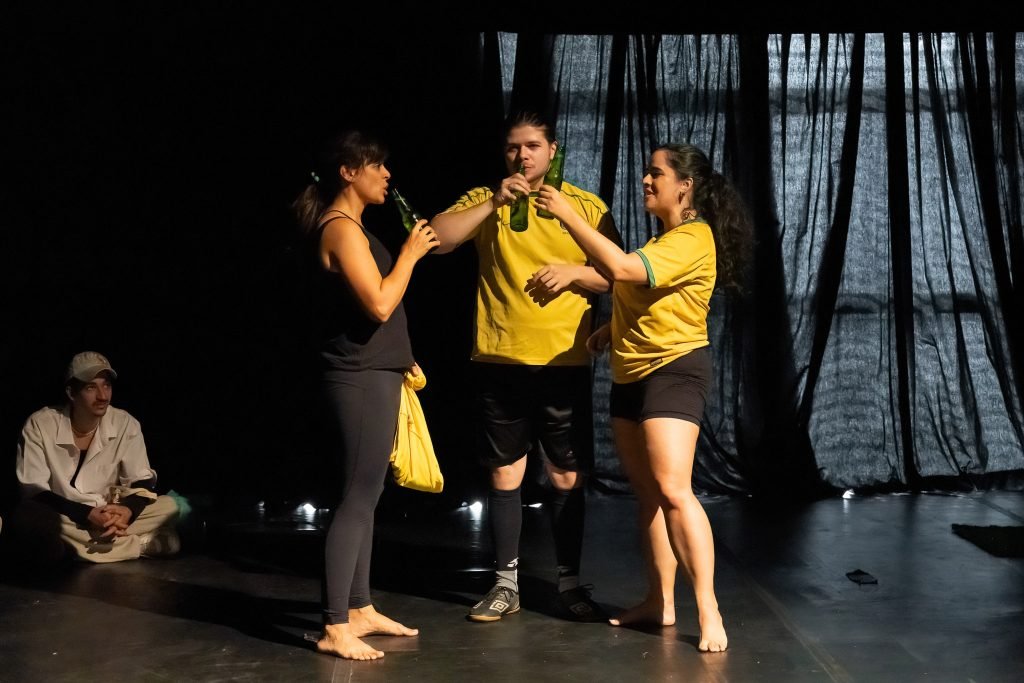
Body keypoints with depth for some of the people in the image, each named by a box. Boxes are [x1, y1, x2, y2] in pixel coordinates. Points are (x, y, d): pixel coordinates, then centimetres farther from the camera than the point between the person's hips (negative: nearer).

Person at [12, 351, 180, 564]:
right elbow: (33, 491, -18)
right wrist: (88, 514, -30)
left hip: (107, 517, 2)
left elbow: (143, 482, -3)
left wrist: (127, 510, -27)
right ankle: (142, 543, -28)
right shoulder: (39, 425, -14)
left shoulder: (126, 424, -7)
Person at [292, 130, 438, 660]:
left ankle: (360, 610, 21)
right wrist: (409, 254, -10)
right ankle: (334, 629, -6)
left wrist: (400, 360, 23)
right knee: (358, 498, -9)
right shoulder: (341, 228, -14)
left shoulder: (350, 228, 17)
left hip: (373, 374, 10)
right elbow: (379, 305, -22)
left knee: (365, 496, 13)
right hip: (361, 379, -10)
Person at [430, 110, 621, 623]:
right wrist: (493, 203, -18)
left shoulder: (587, 206, 5)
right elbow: (437, 239, -10)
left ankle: (570, 583, 16)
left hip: (564, 362, 0)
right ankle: (506, 583, 16)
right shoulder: (484, 200, 6)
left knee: (567, 477, 4)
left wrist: (575, 272, -15)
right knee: (504, 473, 6)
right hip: (500, 360, 0)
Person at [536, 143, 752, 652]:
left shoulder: (693, 239, -17)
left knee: (673, 491, -17)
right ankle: (660, 601, 17)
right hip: (631, 374, 10)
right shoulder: (662, 236, 16)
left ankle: (709, 612, -14)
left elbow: (622, 269, -30)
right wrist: (611, 329, 9)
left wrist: (567, 214, -27)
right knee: (646, 491, 10)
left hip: (674, 372, -10)